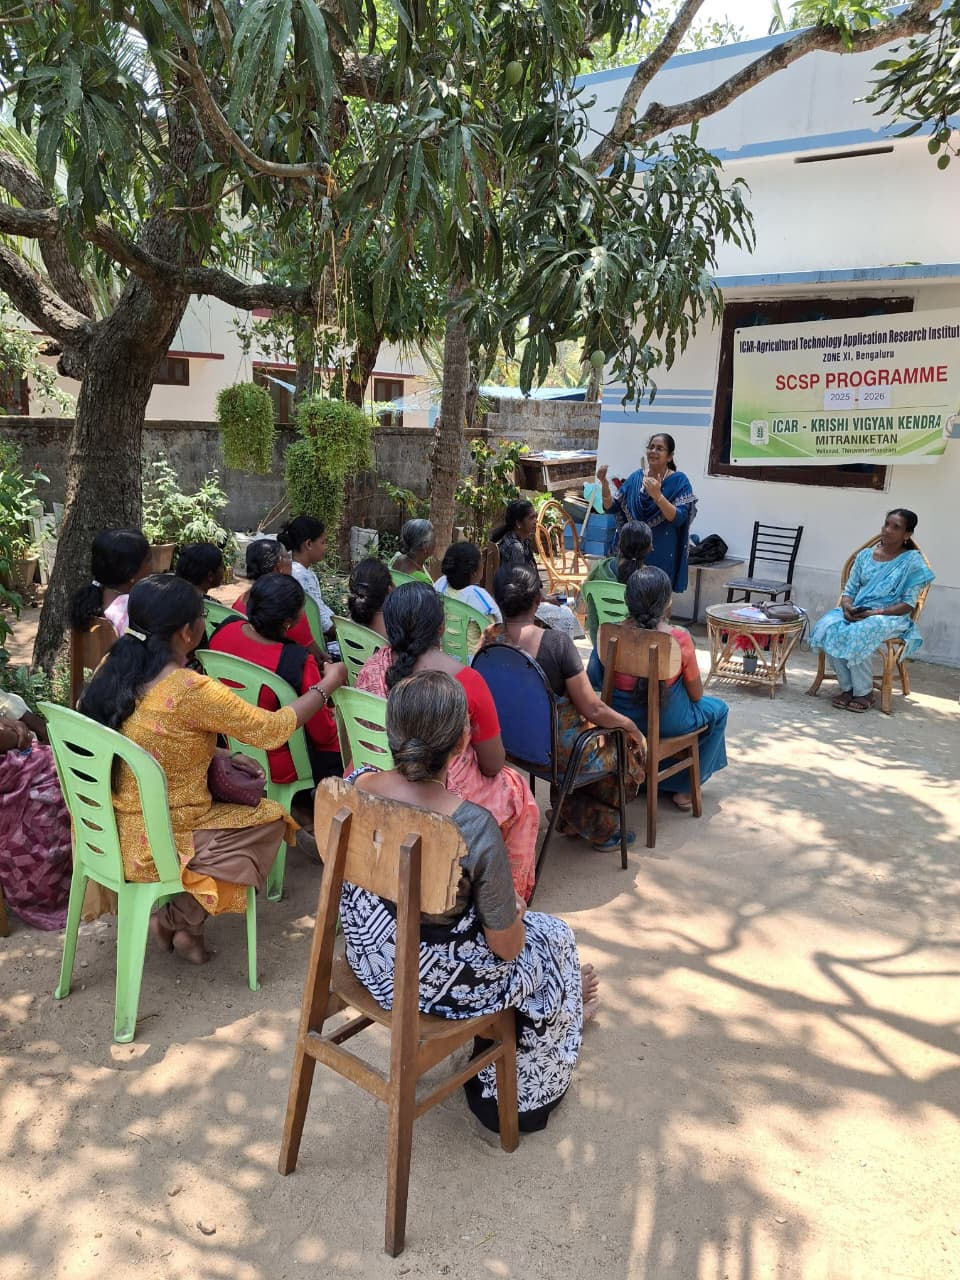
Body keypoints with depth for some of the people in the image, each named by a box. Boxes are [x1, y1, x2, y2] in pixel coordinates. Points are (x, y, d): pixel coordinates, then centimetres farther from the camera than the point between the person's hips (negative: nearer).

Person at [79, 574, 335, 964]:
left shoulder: (112, 668, -5)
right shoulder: (189, 691, -26)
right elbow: (271, 730, -17)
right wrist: (326, 685, -3)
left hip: (107, 831, 7)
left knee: (237, 801, 24)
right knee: (270, 821, 13)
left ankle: (186, 921, 19)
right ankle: (178, 920, 12)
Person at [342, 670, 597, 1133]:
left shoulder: (353, 787, -17)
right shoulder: (475, 827, -33)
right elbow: (505, 947, -20)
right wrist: (515, 908, 4)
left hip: (367, 958, 6)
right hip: (435, 983, -5)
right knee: (553, 938, 24)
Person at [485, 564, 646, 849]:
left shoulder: (489, 640, -12)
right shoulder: (557, 643, -27)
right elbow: (593, 710, -19)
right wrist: (630, 725, -1)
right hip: (558, 748, -6)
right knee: (632, 746, 23)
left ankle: (572, 817, 39)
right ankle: (599, 826, 39)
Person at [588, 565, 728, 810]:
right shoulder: (679, 638, -21)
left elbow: (595, 681, 2)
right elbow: (696, 695, -8)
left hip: (621, 719, 4)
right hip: (666, 723, -4)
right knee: (718, 709, 26)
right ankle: (682, 787, 29)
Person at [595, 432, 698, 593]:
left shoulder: (679, 481, -6)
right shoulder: (635, 478, 6)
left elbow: (679, 519, -17)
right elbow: (612, 508, 7)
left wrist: (657, 495, -29)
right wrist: (604, 484, -9)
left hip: (661, 556, -4)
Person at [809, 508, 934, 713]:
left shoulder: (912, 561, 0)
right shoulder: (865, 555, 13)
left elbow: (908, 604, -6)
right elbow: (849, 590, 13)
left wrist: (875, 613, -18)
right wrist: (847, 606, -11)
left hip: (891, 617, -4)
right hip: (855, 612, 4)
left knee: (857, 635, -36)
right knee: (827, 628, -28)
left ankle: (864, 693, -16)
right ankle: (847, 688, -15)